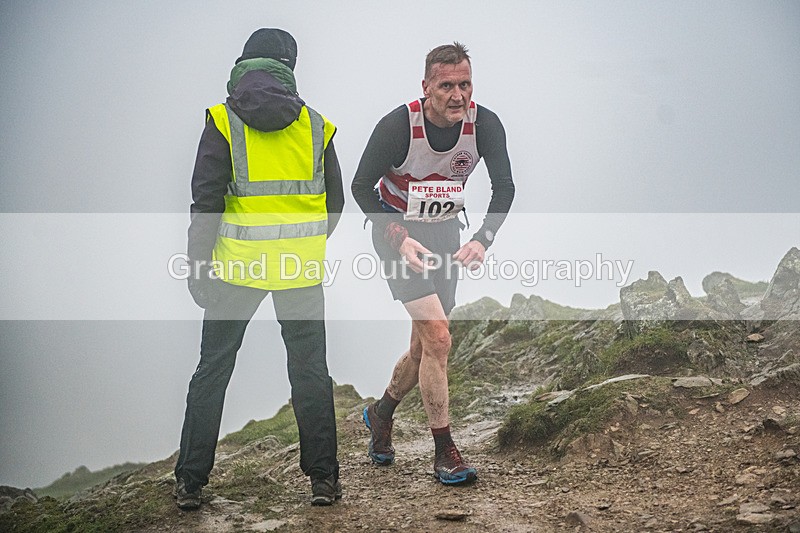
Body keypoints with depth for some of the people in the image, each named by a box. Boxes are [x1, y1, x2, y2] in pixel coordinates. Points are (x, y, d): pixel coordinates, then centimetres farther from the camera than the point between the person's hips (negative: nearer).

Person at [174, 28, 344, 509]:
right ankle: (324, 478, 12)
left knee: (213, 369, 9)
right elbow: (334, 202, 10)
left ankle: (190, 483, 12)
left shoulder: (223, 121, -3)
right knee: (310, 369, 11)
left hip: (239, 262, -1)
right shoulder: (316, 125, 5)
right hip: (301, 266, 2)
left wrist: (199, 263, -1)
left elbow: (206, 200, -8)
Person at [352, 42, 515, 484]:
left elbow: (504, 187, -9)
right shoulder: (398, 125, -25)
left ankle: (381, 413, 39)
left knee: (426, 344, 11)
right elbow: (361, 187, -15)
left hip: (444, 231, 5)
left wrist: (482, 239, -26)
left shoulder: (485, 124, -16)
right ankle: (444, 452, -7)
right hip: (397, 231, -5)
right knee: (438, 337, -17)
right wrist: (400, 239, -26)